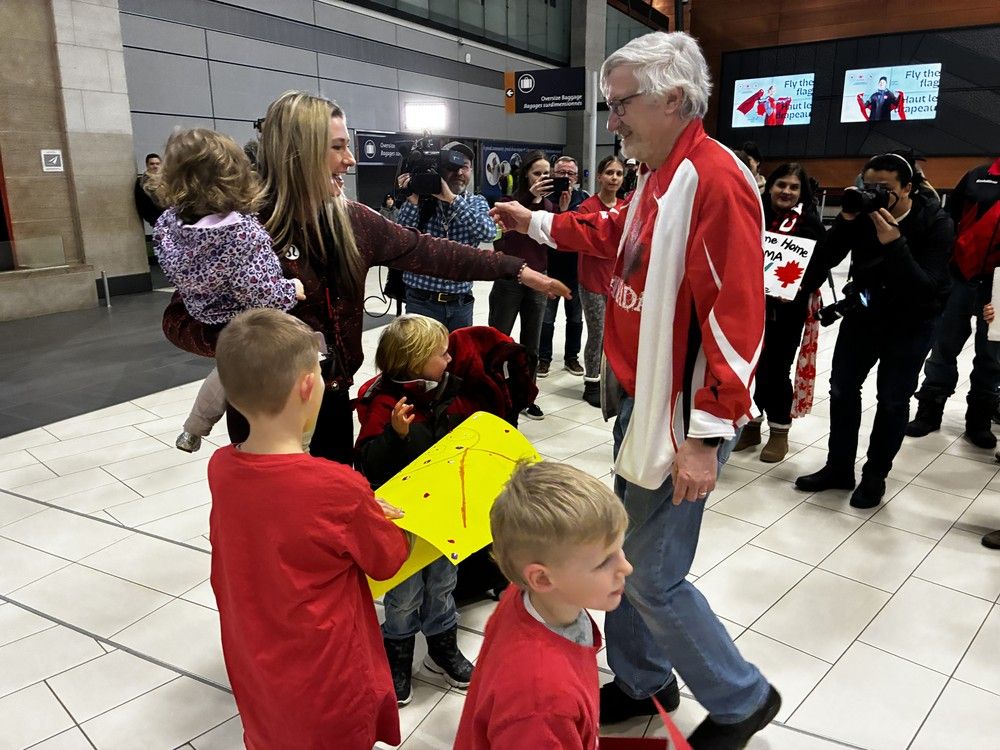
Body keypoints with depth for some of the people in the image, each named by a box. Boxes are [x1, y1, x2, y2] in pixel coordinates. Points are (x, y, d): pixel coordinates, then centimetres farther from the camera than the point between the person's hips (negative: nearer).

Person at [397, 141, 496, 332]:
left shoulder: (477, 203, 4)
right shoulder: (421, 199, -1)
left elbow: (488, 233, -17)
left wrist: (451, 199, -24)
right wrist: (412, 199, -23)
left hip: (460, 304, 2)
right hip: (422, 302, -2)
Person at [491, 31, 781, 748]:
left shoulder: (715, 179, -19)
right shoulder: (658, 176, 12)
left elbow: (735, 319, -24)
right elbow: (614, 235, 32)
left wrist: (706, 436, -24)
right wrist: (537, 223, 33)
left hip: (682, 417, -9)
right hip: (639, 399, 10)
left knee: (653, 577, 1)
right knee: (626, 553, 18)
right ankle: (642, 682, 38)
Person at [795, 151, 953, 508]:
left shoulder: (936, 223, -19)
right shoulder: (862, 211, -11)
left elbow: (925, 287, -29)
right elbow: (825, 260, -15)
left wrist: (893, 243, -39)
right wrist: (845, 220, -29)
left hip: (911, 320, -3)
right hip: (863, 310, 4)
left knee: (893, 400, 1)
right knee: (843, 388, 6)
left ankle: (875, 476, 17)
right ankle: (839, 468, 20)